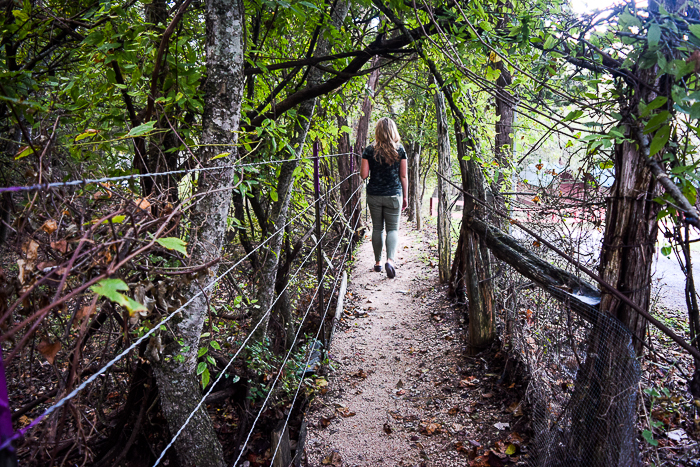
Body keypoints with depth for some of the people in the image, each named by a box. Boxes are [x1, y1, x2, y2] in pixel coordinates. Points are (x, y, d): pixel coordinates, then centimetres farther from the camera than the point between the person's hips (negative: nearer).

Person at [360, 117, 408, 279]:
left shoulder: (370, 150, -4)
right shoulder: (400, 150, -3)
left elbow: (363, 175, -5)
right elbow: (404, 176, 0)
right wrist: (405, 196, 8)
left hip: (374, 195, 1)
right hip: (394, 195, -1)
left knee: (377, 228, 13)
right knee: (393, 228, 5)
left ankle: (378, 262, 19)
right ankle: (390, 259, -17)